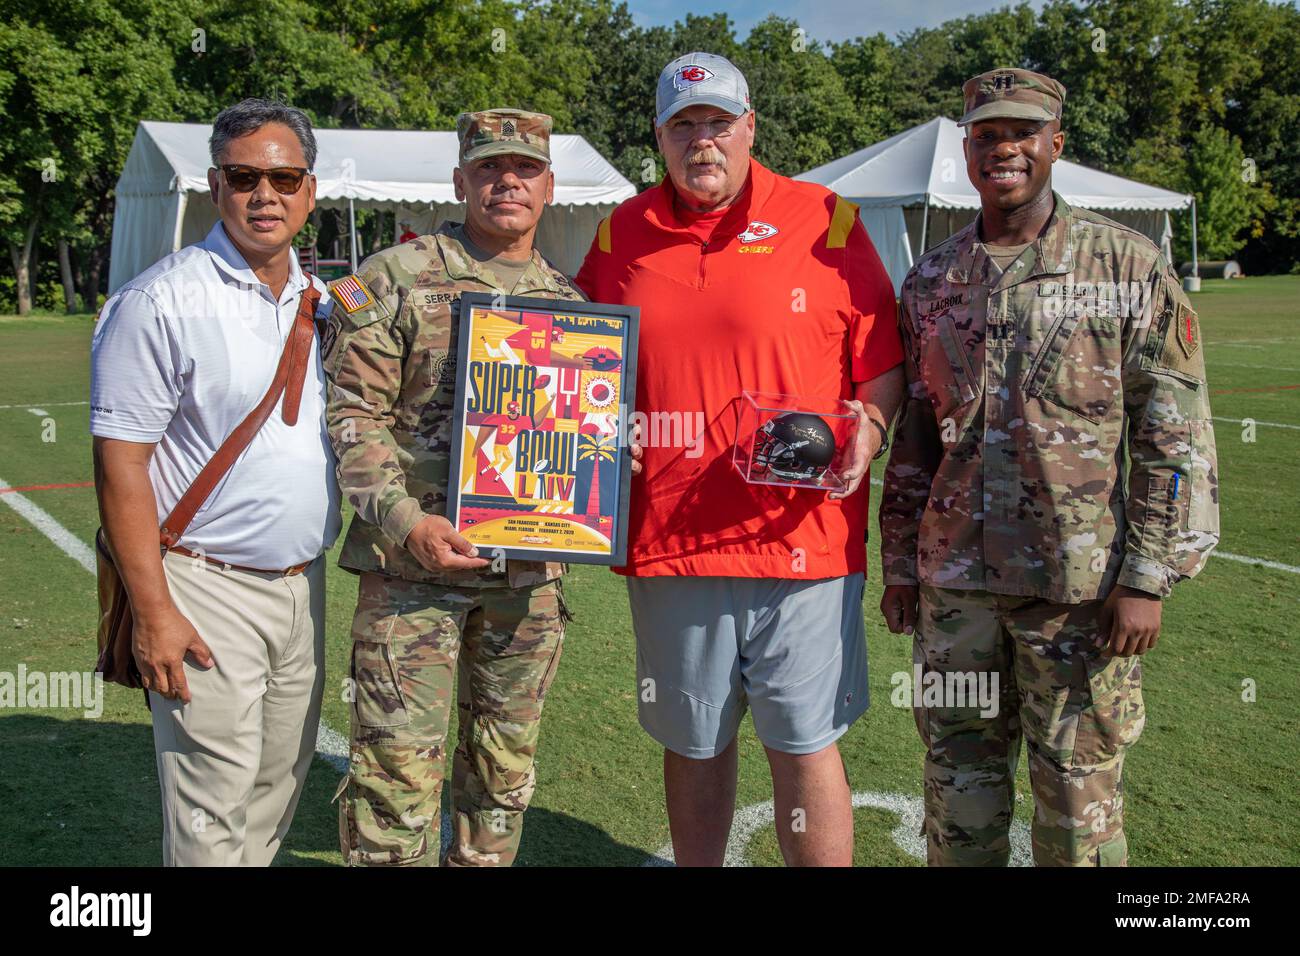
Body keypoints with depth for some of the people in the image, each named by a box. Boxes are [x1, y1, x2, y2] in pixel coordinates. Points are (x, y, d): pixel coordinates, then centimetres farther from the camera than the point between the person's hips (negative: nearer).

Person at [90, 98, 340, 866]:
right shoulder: (163, 302, -11)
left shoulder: (321, 302, 10)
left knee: (281, 786, 16)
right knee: (214, 809, -1)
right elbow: (121, 463, -13)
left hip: (303, 585, 7)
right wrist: (155, 614, -17)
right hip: (210, 591, -6)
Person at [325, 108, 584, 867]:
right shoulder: (396, 279, -1)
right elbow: (351, 412, -6)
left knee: (506, 767, 15)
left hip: (530, 574, 5)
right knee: (400, 763, -2)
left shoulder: (570, 301, 13)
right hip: (414, 565, -4)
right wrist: (406, 521, -18)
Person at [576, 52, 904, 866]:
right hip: (666, 546, 3)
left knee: (806, 748, 4)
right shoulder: (621, 236, 9)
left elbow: (882, 362, 3)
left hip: (800, 541, -3)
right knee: (692, 747, 16)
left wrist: (869, 426, -15)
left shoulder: (826, 222, 0)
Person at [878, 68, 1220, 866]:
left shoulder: (1129, 266, -4)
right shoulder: (930, 282, 8)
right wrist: (900, 564, 12)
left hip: (1078, 585, -3)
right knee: (959, 780, 13)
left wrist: (1148, 579, -11)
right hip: (954, 583, 4)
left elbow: (1177, 434, -6)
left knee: (1079, 789, 7)